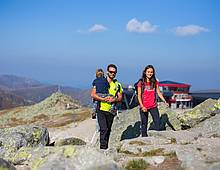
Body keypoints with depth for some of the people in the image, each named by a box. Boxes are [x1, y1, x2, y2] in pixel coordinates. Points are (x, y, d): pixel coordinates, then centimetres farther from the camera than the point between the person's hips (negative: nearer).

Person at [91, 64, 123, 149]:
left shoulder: (118, 85, 11)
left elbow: (120, 97, 10)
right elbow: (93, 94, -3)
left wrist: (114, 99, -12)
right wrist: (103, 99, -16)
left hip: (111, 110, 3)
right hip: (101, 109, -3)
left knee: (108, 130, 9)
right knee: (104, 129, -15)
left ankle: (106, 147, 20)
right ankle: (103, 147, -12)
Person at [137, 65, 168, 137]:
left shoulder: (155, 82, 7)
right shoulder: (141, 82, -3)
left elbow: (158, 93, 7)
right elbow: (139, 96, -4)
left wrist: (165, 101, -6)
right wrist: (142, 106, -14)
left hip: (153, 106, 3)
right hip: (144, 107, -3)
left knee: (157, 122, -4)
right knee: (144, 124, 4)